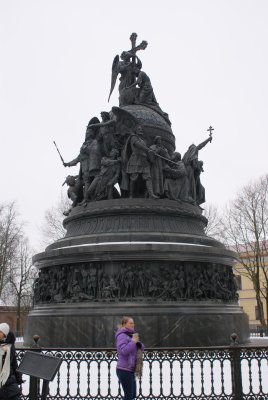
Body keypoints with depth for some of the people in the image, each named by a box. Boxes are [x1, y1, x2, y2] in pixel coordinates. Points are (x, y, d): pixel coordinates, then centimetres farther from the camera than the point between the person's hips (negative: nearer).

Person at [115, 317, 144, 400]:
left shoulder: (129, 335, 15)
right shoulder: (122, 336, -12)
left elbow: (141, 348, 15)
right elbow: (123, 351, -26)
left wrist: (138, 342, -5)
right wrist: (133, 342, -20)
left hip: (129, 370, 9)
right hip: (124, 370, -9)